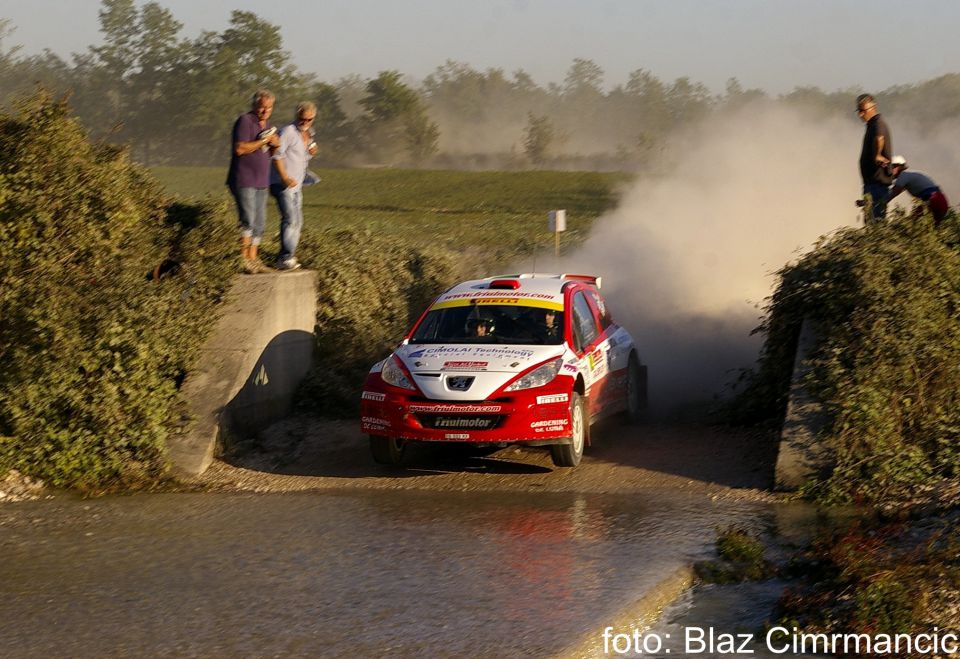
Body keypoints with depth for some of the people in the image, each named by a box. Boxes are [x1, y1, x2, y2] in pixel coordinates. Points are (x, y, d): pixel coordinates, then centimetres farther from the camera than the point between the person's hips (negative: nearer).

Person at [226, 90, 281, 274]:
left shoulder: (267, 124, 17)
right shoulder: (245, 121, -10)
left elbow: (270, 153, 24)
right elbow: (240, 149, -20)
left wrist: (275, 144, 2)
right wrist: (263, 141, -15)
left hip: (261, 182, 9)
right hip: (243, 181, -9)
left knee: (259, 223, 8)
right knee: (248, 220, -16)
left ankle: (253, 259, 12)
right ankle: (244, 259, -17)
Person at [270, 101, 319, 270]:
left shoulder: (307, 135, 15)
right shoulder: (288, 131, -12)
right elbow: (277, 155, -17)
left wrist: (311, 152, 4)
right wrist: (285, 177, -26)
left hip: (296, 185, 10)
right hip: (282, 184, -10)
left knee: (297, 222, 10)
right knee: (290, 220, -17)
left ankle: (288, 257, 16)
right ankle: (284, 259, -19)